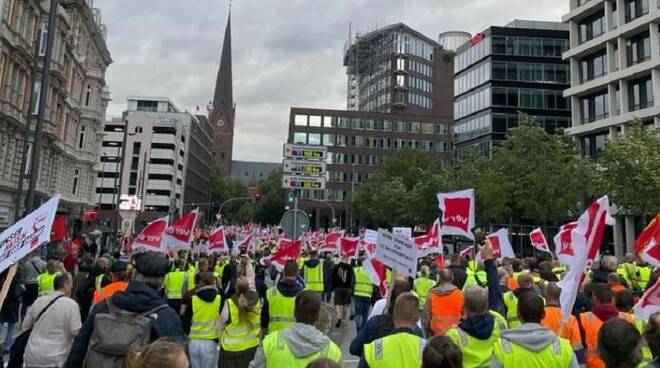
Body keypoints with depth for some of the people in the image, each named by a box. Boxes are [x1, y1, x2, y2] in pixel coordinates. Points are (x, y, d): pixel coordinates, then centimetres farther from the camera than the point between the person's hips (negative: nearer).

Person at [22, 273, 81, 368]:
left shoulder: (38, 301, 4)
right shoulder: (71, 303, -11)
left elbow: (25, 327, 14)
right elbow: (75, 332, -16)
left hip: (32, 357, 5)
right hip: (56, 360, -5)